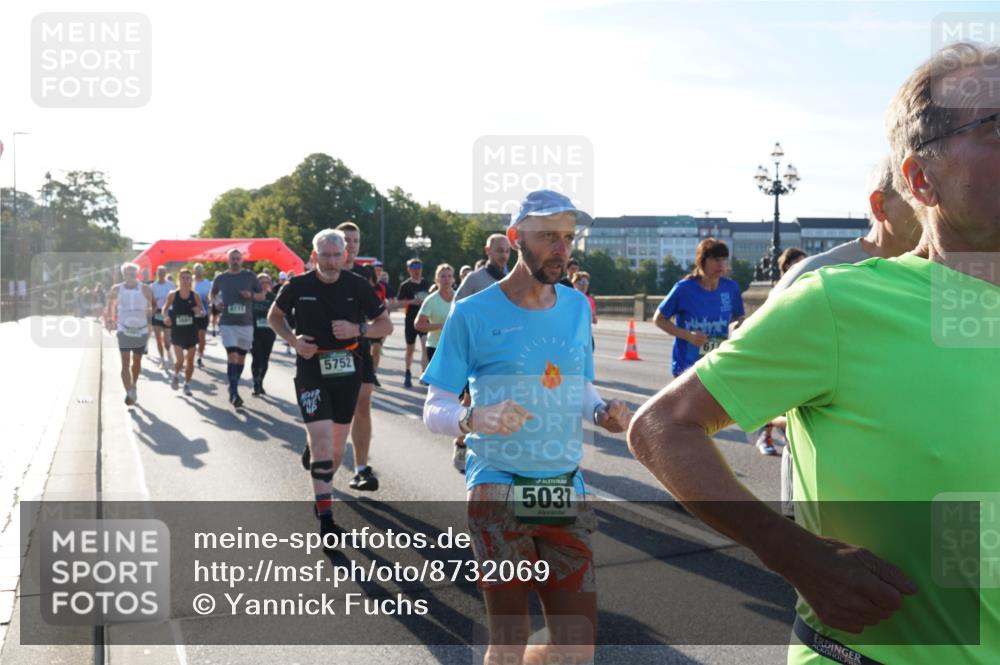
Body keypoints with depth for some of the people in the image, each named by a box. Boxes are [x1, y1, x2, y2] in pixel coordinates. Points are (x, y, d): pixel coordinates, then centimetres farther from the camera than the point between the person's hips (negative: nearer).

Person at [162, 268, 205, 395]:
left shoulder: (195, 295, -3)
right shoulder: (173, 294, -5)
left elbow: (203, 311, 3)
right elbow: (165, 308, 5)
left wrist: (199, 311, -20)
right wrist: (166, 316, -15)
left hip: (191, 331, 2)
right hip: (177, 331, -2)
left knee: (190, 360, 7)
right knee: (180, 359, -10)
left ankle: (187, 384, 25)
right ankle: (176, 375, 23)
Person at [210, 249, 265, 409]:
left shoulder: (250, 276, 1)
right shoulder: (220, 278, 3)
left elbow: (262, 295, 7)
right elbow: (212, 294, 19)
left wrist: (251, 295, -14)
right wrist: (216, 302, -3)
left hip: (246, 323, 2)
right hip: (227, 323, -2)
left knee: (241, 356, 11)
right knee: (232, 355, -15)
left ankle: (234, 389, 28)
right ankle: (234, 392, -14)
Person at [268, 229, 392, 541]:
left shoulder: (357, 285, -4)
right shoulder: (298, 285, -6)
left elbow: (385, 325, 2)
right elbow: (274, 316, 12)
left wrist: (357, 329, -17)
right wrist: (293, 340, -6)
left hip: (347, 369, 2)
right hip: (311, 367, -2)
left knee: (337, 443, 12)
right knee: (321, 438, -14)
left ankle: (323, 489, 39)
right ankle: (325, 518, -10)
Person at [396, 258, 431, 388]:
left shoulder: (427, 284, 7)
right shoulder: (405, 285, -2)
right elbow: (398, 302, -6)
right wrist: (412, 302, -19)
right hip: (411, 320, -1)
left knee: (425, 346, -15)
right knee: (410, 349, 10)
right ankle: (408, 375, 26)